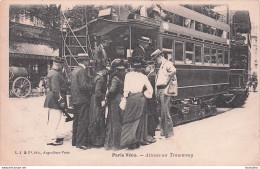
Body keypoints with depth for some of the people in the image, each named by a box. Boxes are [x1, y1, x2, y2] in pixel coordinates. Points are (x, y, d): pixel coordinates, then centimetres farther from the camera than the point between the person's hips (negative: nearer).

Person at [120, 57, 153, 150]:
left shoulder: (128, 75, -3)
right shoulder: (143, 76, 6)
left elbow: (126, 89, -7)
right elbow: (150, 89, 10)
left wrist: (124, 99, -1)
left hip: (131, 98, -3)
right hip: (141, 99, 4)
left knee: (129, 120, 4)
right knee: (139, 119, 13)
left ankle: (130, 141, 0)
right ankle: (138, 141, 19)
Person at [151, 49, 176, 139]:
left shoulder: (167, 63, -6)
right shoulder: (161, 66, 23)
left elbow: (173, 71, -27)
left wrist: (167, 83, -19)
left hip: (164, 90, -9)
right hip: (159, 90, 9)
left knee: (165, 111, -7)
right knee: (161, 112, 13)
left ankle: (169, 132, 1)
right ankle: (163, 130, 22)